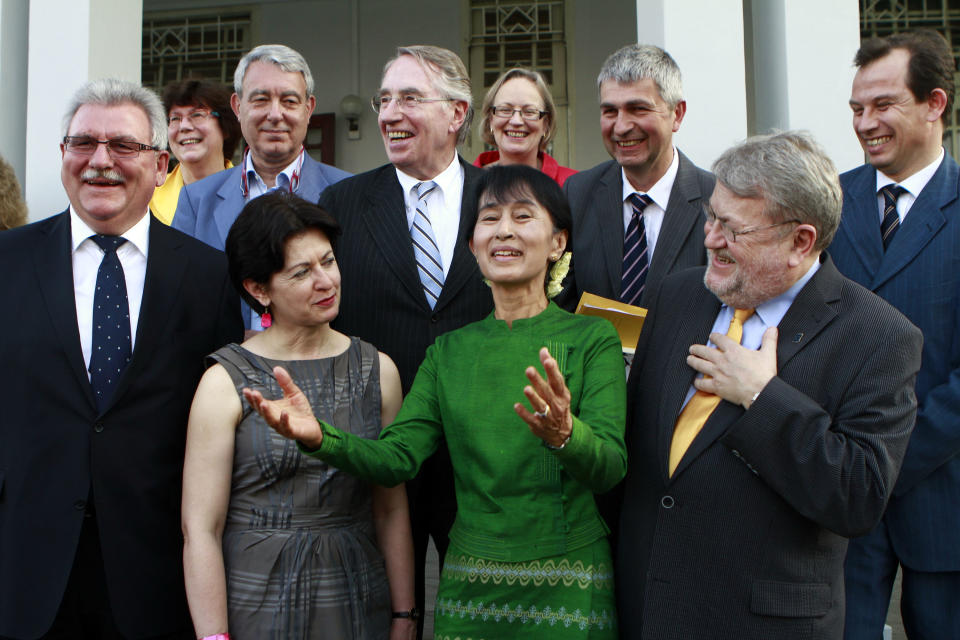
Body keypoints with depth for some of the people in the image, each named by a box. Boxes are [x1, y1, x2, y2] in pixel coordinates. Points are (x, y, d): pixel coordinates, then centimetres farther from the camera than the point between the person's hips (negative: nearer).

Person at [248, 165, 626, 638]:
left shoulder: (592, 338, -4)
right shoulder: (449, 351, 6)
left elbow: (611, 469, -15)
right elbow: (398, 456, -4)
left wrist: (564, 433, -36)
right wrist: (318, 436, -22)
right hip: (469, 584, 3)